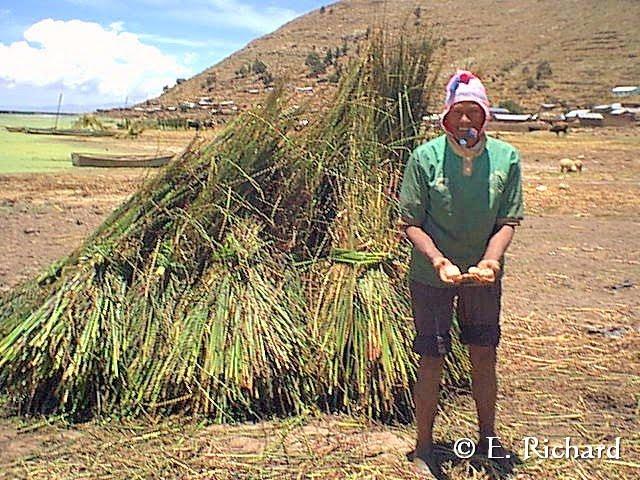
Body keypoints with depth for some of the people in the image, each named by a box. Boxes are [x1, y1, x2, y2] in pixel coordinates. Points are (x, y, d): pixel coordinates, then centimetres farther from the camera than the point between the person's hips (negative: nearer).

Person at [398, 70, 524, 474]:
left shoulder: (506, 158, -8)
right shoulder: (425, 158, -14)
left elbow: (508, 222, -4)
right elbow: (411, 223, -10)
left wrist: (489, 262, -20)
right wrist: (440, 262, -23)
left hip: (484, 276, 3)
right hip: (432, 275, -2)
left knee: (485, 357, 15)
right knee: (432, 361, 5)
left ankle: (488, 438, 36)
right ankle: (424, 448, 23)